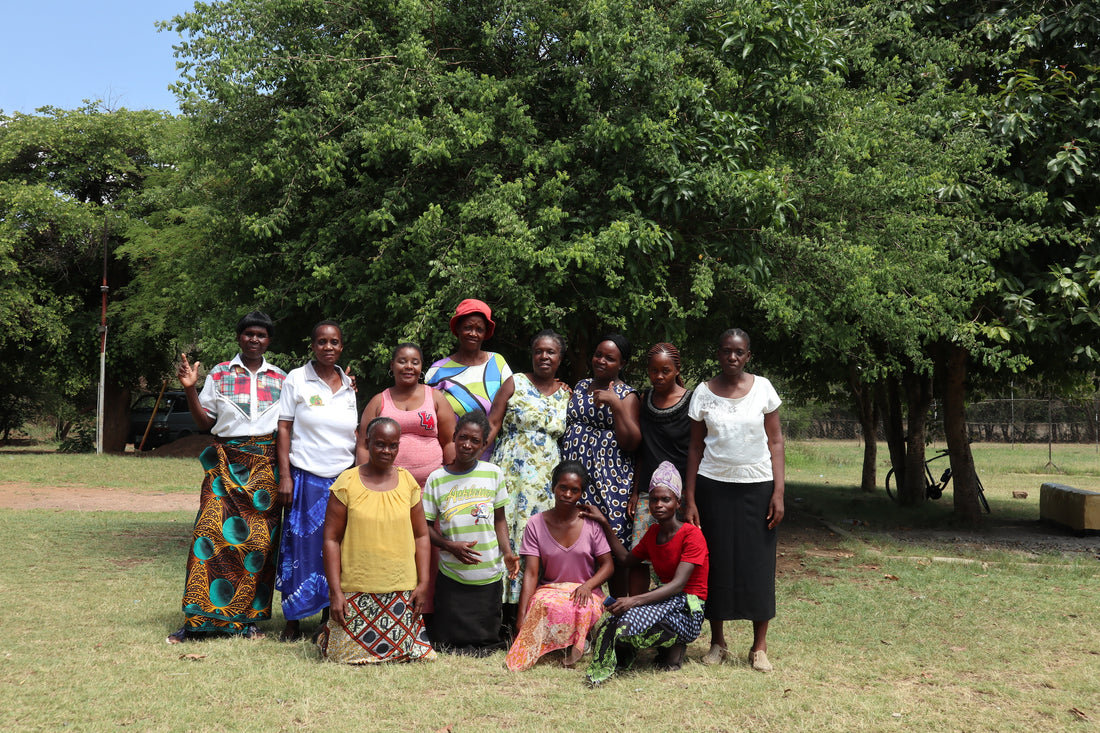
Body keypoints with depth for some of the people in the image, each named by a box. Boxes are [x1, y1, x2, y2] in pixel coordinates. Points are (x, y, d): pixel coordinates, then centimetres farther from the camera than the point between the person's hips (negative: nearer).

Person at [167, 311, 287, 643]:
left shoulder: (281, 379, 12)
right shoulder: (219, 375, 9)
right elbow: (206, 422, 9)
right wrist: (190, 389, -2)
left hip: (266, 466, 1)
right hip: (226, 463, -1)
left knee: (260, 539, -2)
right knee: (212, 533, -10)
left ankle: (249, 618, 8)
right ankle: (198, 619, -3)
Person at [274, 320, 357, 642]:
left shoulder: (349, 385, 11)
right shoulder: (296, 379, 1)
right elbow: (283, 429, -2)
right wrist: (285, 476, -9)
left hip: (343, 478, 3)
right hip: (306, 478, -3)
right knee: (301, 546, -2)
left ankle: (330, 618, 16)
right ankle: (293, 621, 10)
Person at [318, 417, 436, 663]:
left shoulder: (408, 482, 6)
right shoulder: (347, 483, -4)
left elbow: (421, 535, 10)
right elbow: (331, 539, -3)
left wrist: (423, 583, 3)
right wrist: (335, 591, -8)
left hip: (401, 590, 2)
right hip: (356, 591, -2)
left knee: (404, 649, -2)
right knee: (351, 654, -2)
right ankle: (328, 634, 30)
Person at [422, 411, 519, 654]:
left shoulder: (493, 474, 2)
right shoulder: (437, 479, -2)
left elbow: (500, 519, 8)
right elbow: (426, 525, 1)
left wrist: (506, 552, -7)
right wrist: (451, 546, -15)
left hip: (489, 575, 1)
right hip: (451, 576, -1)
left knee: (486, 643, 8)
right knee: (449, 642, 3)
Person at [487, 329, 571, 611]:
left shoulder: (566, 394, 11)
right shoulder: (515, 383, 3)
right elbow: (492, 424, -2)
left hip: (548, 479, 3)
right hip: (512, 471, -2)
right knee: (507, 530, -6)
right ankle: (503, 605, 1)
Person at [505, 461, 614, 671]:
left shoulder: (591, 523, -3)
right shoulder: (537, 524, -2)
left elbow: (608, 565, 0)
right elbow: (531, 573, -6)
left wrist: (587, 585, -21)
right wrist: (521, 616, -16)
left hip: (585, 592, 0)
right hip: (550, 588, 0)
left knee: (585, 608, -37)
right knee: (546, 606, -37)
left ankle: (576, 642, -6)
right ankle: (577, 643, -11)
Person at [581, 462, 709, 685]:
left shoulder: (692, 535, -13)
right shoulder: (653, 533, 11)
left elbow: (678, 584, -22)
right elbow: (628, 560, 25)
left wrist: (635, 600, -34)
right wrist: (604, 523, 18)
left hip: (688, 610, -6)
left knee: (633, 620, -32)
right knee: (609, 621, -24)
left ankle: (673, 647, -5)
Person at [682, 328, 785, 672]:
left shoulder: (762, 388, 0)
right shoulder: (703, 393, 2)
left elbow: (776, 442, 2)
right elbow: (695, 447, 5)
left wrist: (778, 492, -5)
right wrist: (689, 498, 0)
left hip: (757, 486, 0)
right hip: (713, 486, 1)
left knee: (758, 563, 1)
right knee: (717, 562, 4)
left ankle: (759, 647, 11)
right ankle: (717, 642, 17)